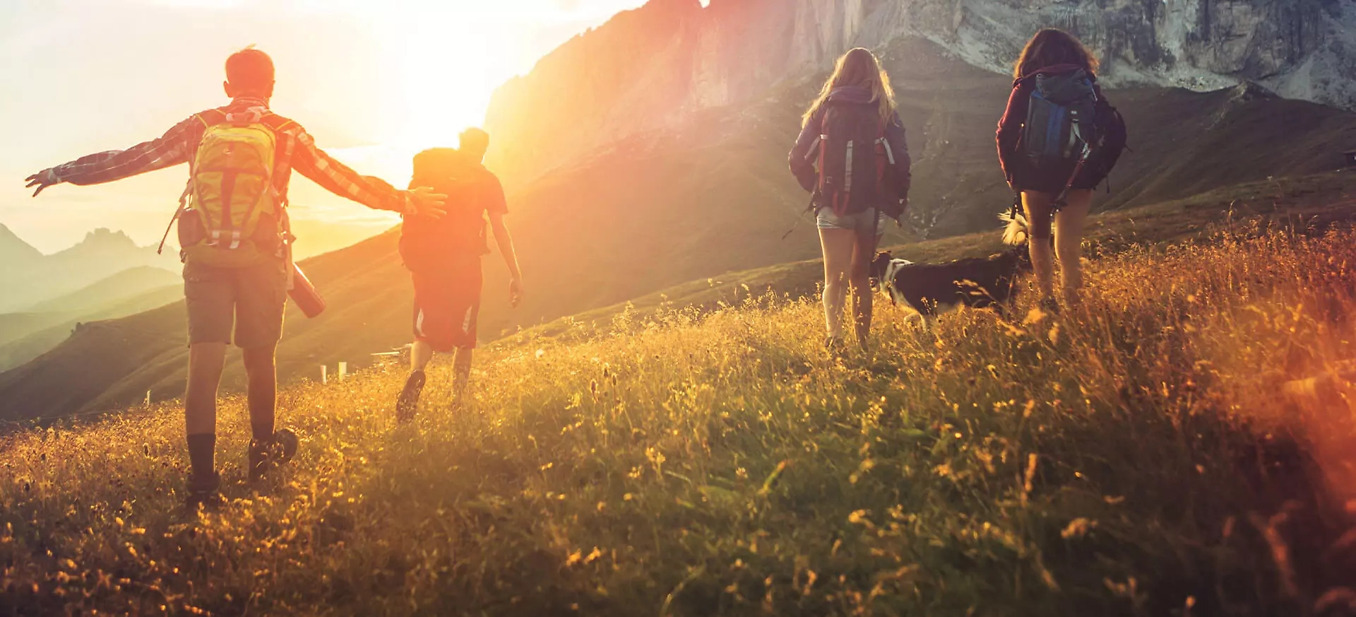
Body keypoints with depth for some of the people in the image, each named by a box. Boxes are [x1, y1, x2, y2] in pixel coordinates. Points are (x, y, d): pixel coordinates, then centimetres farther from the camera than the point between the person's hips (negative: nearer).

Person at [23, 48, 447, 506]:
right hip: (263, 262, -1)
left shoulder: (199, 128, 8)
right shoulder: (285, 134, 3)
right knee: (260, 360, 15)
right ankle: (263, 454, 30)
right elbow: (344, 180, 5)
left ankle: (202, 478, -11)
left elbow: (130, 158, 12)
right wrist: (405, 201, 15)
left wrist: (63, 173, 25)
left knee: (204, 365, -4)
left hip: (204, 261, 1)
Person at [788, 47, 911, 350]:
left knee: (835, 278, -1)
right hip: (870, 206, 1)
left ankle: (834, 337, -21)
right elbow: (900, 163, -5)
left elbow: (798, 158, 0)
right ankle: (863, 341, 19)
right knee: (861, 276, 17)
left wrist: (815, 188, 16)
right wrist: (897, 201, 9)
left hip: (832, 206, -1)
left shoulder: (826, 108, 1)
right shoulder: (885, 113, 1)